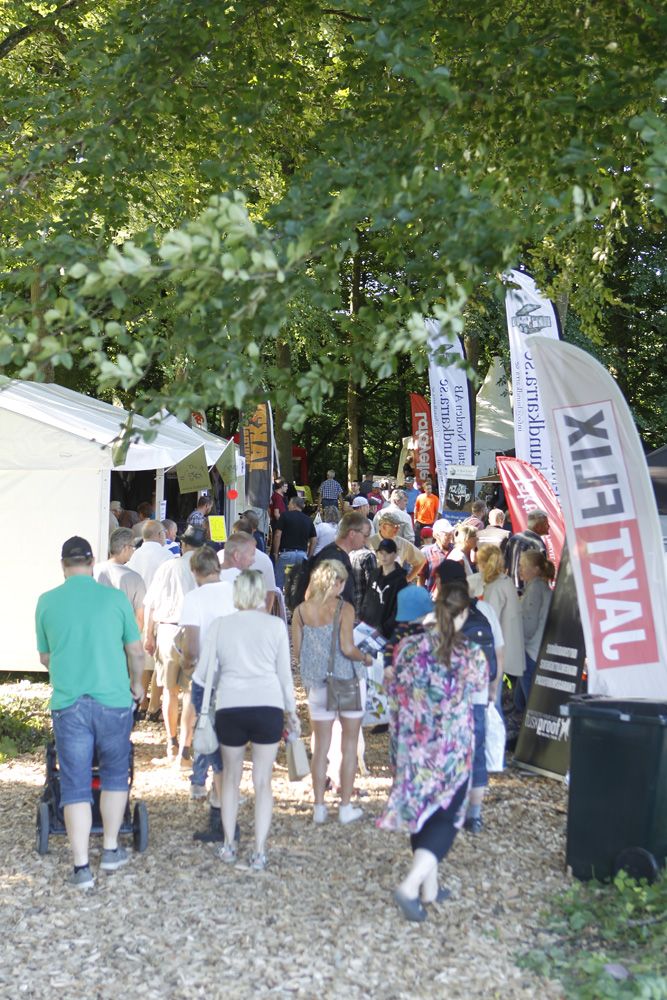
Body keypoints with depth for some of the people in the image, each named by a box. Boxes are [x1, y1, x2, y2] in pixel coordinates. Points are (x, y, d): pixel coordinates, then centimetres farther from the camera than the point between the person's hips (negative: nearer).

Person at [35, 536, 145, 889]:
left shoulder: (46, 602, 2)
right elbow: (136, 653, 4)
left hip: (68, 704, 0)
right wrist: (136, 684, 24)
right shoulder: (115, 598, -2)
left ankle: (81, 866, 5)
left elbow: (44, 657, 14)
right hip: (113, 700, 0)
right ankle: (110, 850, 25)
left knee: (75, 784, 6)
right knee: (115, 774, 19)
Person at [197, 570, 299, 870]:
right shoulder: (275, 625, 2)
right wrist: (291, 710, 16)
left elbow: (205, 672, 6)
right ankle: (259, 851, 5)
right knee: (263, 781, 6)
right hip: (268, 706, -1)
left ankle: (229, 846, 21)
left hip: (229, 707, 1)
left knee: (231, 777, 18)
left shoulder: (219, 625, 4)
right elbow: (284, 673, 6)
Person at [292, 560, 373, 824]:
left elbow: (296, 652, 1)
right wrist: (365, 658, 0)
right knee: (349, 744, 8)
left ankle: (319, 807, 12)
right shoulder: (344, 608, -10)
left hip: (317, 684, 3)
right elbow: (347, 648, -18)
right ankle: (346, 807, 11)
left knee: (320, 746, 10)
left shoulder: (300, 611, 0)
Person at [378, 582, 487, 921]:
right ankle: (411, 885, -10)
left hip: (413, 746, 4)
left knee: (419, 810, 17)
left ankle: (429, 887, 28)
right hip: (452, 750, -4)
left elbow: (394, 692, 3)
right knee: (445, 817, 6)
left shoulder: (408, 647, -6)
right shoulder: (470, 655, -14)